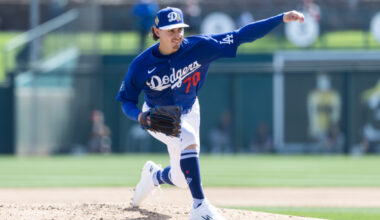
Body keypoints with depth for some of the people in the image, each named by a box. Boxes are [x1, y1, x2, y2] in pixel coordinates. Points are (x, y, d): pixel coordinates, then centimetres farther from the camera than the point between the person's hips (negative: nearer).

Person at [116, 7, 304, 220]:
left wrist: (281, 19, -36)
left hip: (188, 113, 3)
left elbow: (240, 36, -28)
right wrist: (139, 115, -36)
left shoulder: (198, 47, -24)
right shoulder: (141, 65, -24)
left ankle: (154, 175, 47)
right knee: (189, 140, -34)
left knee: (182, 179, 9)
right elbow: (126, 100, -13)